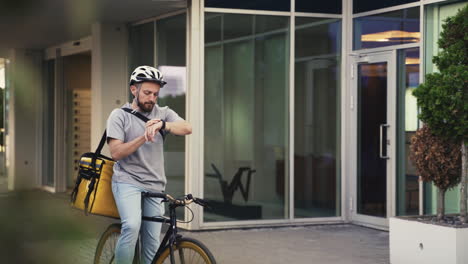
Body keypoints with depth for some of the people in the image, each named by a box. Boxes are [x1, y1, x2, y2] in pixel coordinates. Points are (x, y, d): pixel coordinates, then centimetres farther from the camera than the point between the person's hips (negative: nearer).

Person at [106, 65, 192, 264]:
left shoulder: (163, 114, 8)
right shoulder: (120, 115, 0)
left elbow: (187, 128, -11)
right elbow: (116, 153, -10)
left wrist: (162, 124, -30)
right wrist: (143, 138, -23)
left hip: (155, 186, 4)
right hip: (128, 182, -4)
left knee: (152, 243, 4)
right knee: (132, 225, -29)